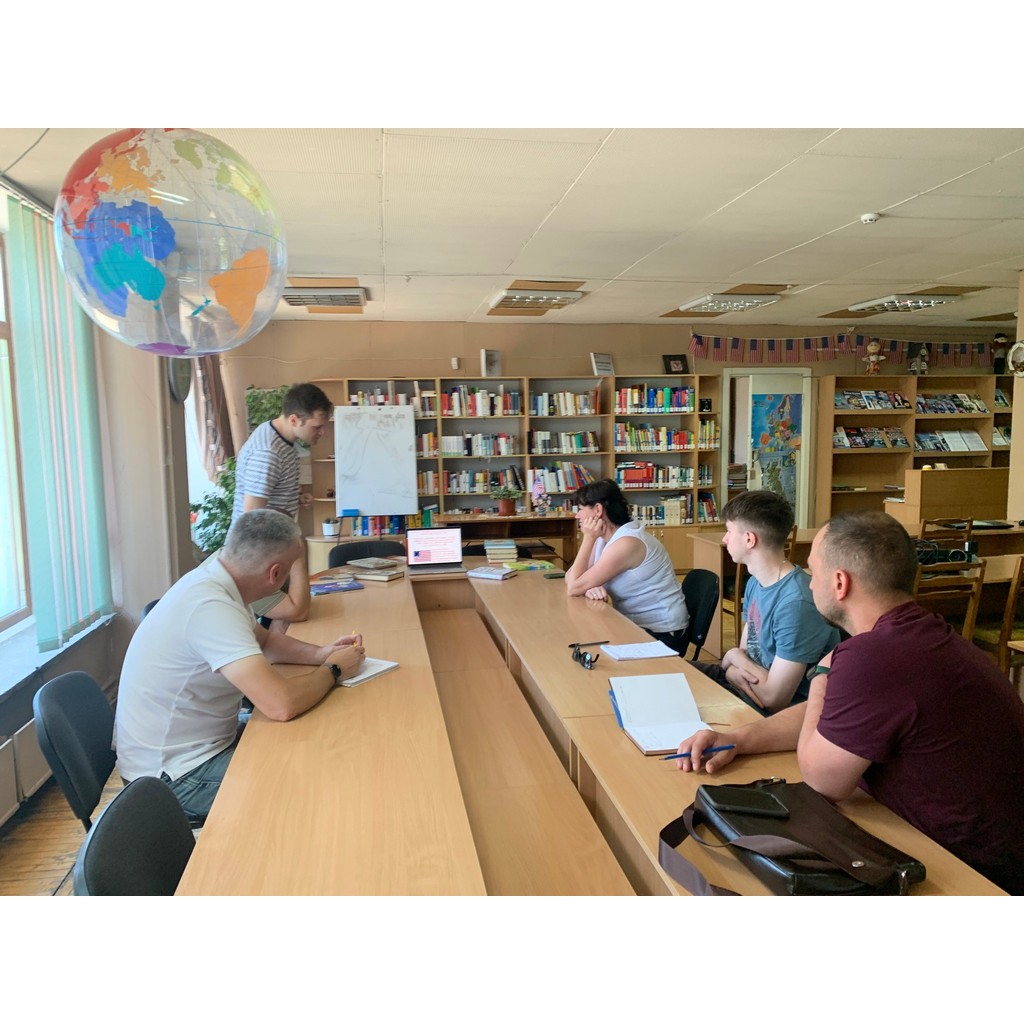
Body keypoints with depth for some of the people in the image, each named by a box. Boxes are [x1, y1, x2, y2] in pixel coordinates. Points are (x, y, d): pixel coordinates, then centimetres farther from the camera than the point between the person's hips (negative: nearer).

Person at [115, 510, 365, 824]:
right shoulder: (210, 606, -31)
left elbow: (263, 640, 16)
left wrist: (320, 653, -1)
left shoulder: (212, 579, -2)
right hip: (174, 774, -9)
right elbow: (281, 704, -38)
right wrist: (332, 669, -18)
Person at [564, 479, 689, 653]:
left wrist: (588, 538, -19)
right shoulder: (603, 538, 3)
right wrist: (589, 587, -22)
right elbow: (570, 577, -1)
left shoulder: (626, 543, -25)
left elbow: (574, 588, -23)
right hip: (634, 625, 8)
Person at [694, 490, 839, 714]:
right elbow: (744, 652, 7)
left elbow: (773, 699, -27)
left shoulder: (797, 603, -29)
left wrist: (734, 656, -10)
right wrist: (736, 671, -17)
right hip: (751, 685, 8)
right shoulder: (756, 582, 2)